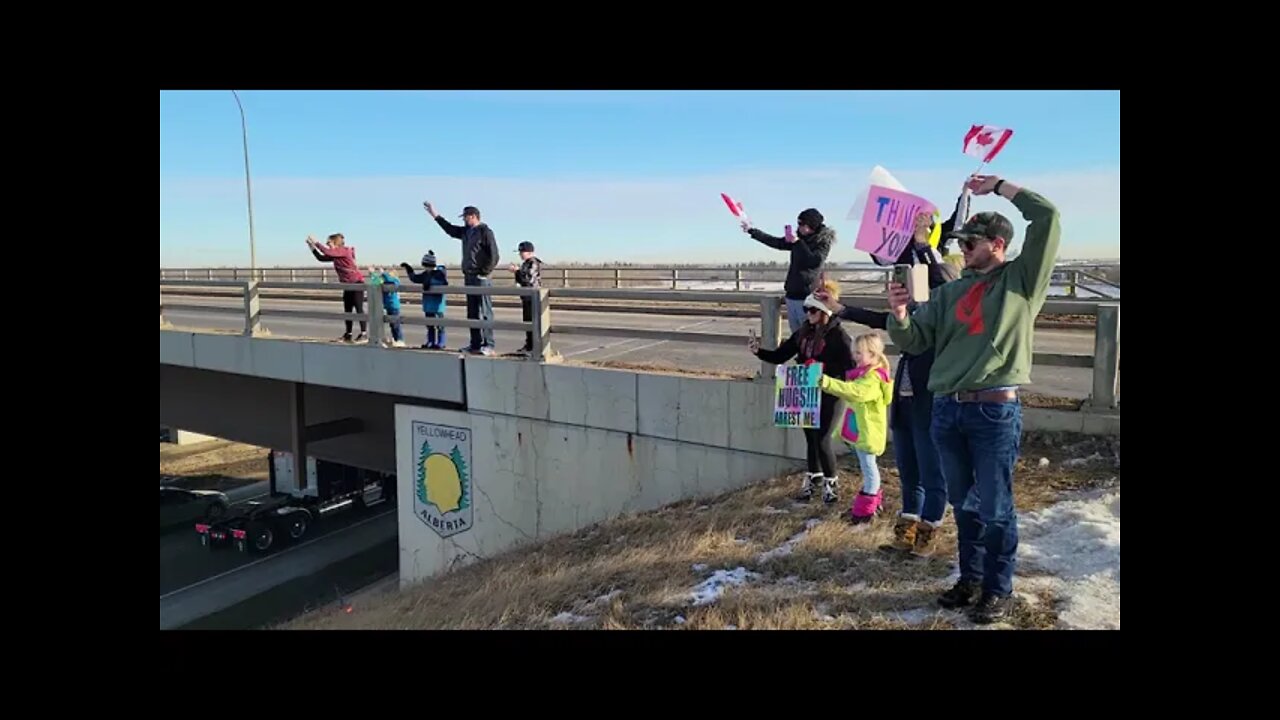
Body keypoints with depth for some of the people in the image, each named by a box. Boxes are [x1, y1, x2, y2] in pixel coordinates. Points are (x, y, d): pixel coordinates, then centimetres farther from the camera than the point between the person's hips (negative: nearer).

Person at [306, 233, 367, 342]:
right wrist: (312, 247, 8)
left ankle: (364, 334, -8)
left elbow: (327, 252, -26)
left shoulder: (345, 250, -14)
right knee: (347, 310, 10)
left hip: (357, 283, -9)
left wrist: (316, 242, -17)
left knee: (359, 309, -10)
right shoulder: (336, 255, 12)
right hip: (348, 284, 9)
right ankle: (348, 334, 15)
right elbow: (321, 258, 14)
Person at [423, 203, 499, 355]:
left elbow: (493, 255, -13)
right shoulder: (466, 231, 15)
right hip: (469, 277, 8)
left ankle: (488, 346, -7)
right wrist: (434, 214, 31)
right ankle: (475, 344, 15)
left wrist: (485, 273, -14)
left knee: (485, 313, -8)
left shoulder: (485, 232, -8)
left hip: (482, 278, -8)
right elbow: (450, 228, 30)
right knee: (472, 313, 9)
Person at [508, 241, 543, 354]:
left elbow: (529, 279, -23)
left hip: (533, 296, -9)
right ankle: (528, 345, 20)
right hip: (526, 296, 9)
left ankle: (534, 346, -2)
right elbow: (521, 280, 18)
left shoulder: (534, 263, -13)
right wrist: (516, 270, 3)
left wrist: (517, 271, -16)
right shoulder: (525, 263, 14)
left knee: (533, 321, -6)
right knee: (527, 321, 13)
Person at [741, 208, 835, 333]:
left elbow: (814, 261, -21)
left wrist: (798, 242, -18)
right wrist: (751, 230, 18)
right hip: (792, 294, 7)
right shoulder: (800, 238, 12)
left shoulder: (823, 241, -6)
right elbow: (776, 242, 18)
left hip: (807, 296, -7)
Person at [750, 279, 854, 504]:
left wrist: (824, 368, -27)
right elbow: (779, 356, 8)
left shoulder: (837, 335, -10)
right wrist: (759, 351, -7)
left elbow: (849, 367, -16)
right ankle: (813, 478, 28)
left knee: (822, 440, -6)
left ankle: (830, 483, 14)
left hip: (829, 395, -6)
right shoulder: (803, 333, 9)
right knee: (811, 438, 12)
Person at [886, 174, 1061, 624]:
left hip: (996, 411, -5)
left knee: (995, 508, 3)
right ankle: (970, 579, 30)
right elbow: (915, 341, 10)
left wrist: (997, 186, 1)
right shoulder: (951, 291, 14)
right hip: (947, 410, 5)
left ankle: (998, 590, 18)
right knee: (964, 505, 16)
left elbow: (1047, 217, -7)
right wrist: (899, 315, -10)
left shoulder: (1022, 279, 3)